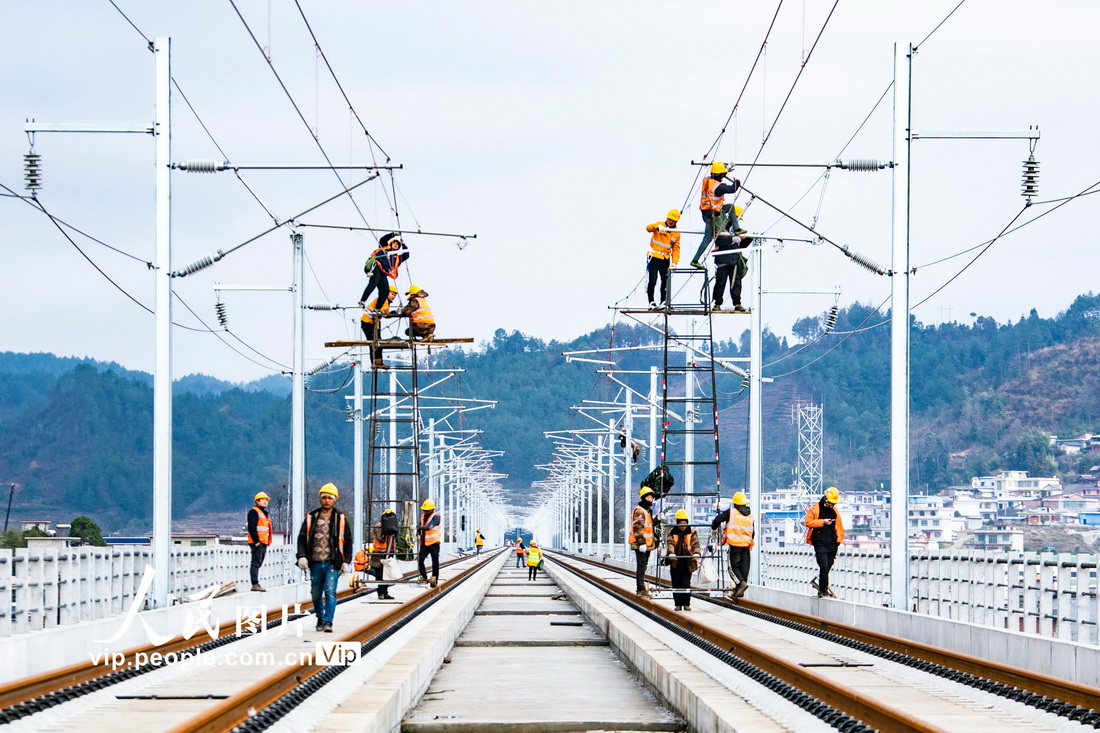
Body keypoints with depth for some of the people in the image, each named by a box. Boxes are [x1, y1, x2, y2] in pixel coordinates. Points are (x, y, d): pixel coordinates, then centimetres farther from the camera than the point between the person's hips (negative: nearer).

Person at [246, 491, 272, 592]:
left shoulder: (266, 513, 23)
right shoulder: (254, 512, -7)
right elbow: (251, 527, -16)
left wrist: (268, 541, 18)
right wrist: (256, 541, -20)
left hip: (264, 543, 10)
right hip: (257, 543, -10)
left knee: (258, 564, 12)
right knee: (256, 563, -11)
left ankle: (256, 584, 15)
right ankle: (255, 584, -14)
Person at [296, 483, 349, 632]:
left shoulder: (340, 519, 7)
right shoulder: (311, 517, 9)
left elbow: (347, 542, 8)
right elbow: (302, 538, 9)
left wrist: (346, 562, 0)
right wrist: (302, 556, -4)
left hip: (332, 563, -2)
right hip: (315, 563, 3)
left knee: (330, 591, -15)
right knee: (316, 594, 10)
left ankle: (328, 622, -18)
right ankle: (320, 619, 29)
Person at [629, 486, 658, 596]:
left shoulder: (648, 510, 20)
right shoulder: (639, 511, -11)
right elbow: (638, 528, -19)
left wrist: (654, 540, 27)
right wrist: (641, 542, -23)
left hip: (647, 544, 10)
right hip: (640, 544, -10)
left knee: (643, 566, 13)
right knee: (641, 566, -11)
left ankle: (641, 587, 19)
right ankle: (641, 589, -12)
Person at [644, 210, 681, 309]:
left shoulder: (676, 233, 7)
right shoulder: (660, 225, -2)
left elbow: (676, 248, 5)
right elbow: (648, 228, -21)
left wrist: (674, 261, -7)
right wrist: (658, 226, -41)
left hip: (665, 259, 4)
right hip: (654, 257, -4)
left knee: (665, 281, 7)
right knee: (652, 280, -9)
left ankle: (663, 302, 18)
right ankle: (651, 302, -3)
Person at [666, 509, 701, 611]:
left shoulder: (692, 532, 5)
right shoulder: (672, 532, 4)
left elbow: (695, 543, -8)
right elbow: (669, 543, -12)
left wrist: (696, 553, -29)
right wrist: (671, 552, -33)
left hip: (687, 562, -1)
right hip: (675, 562, 1)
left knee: (686, 584, -4)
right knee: (676, 584, 2)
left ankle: (686, 604, 6)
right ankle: (678, 604, 11)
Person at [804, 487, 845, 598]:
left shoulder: (834, 511, 16)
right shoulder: (815, 509, 0)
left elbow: (839, 526, 21)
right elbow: (808, 522, -7)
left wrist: (839, 539, 11)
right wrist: (822, 522, -13)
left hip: (832, 544, 5)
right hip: (820, 544, -5)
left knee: (827, 568, 5)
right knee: (824, 567, -15)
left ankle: (822, 588, 14)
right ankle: (823, 590, -12)